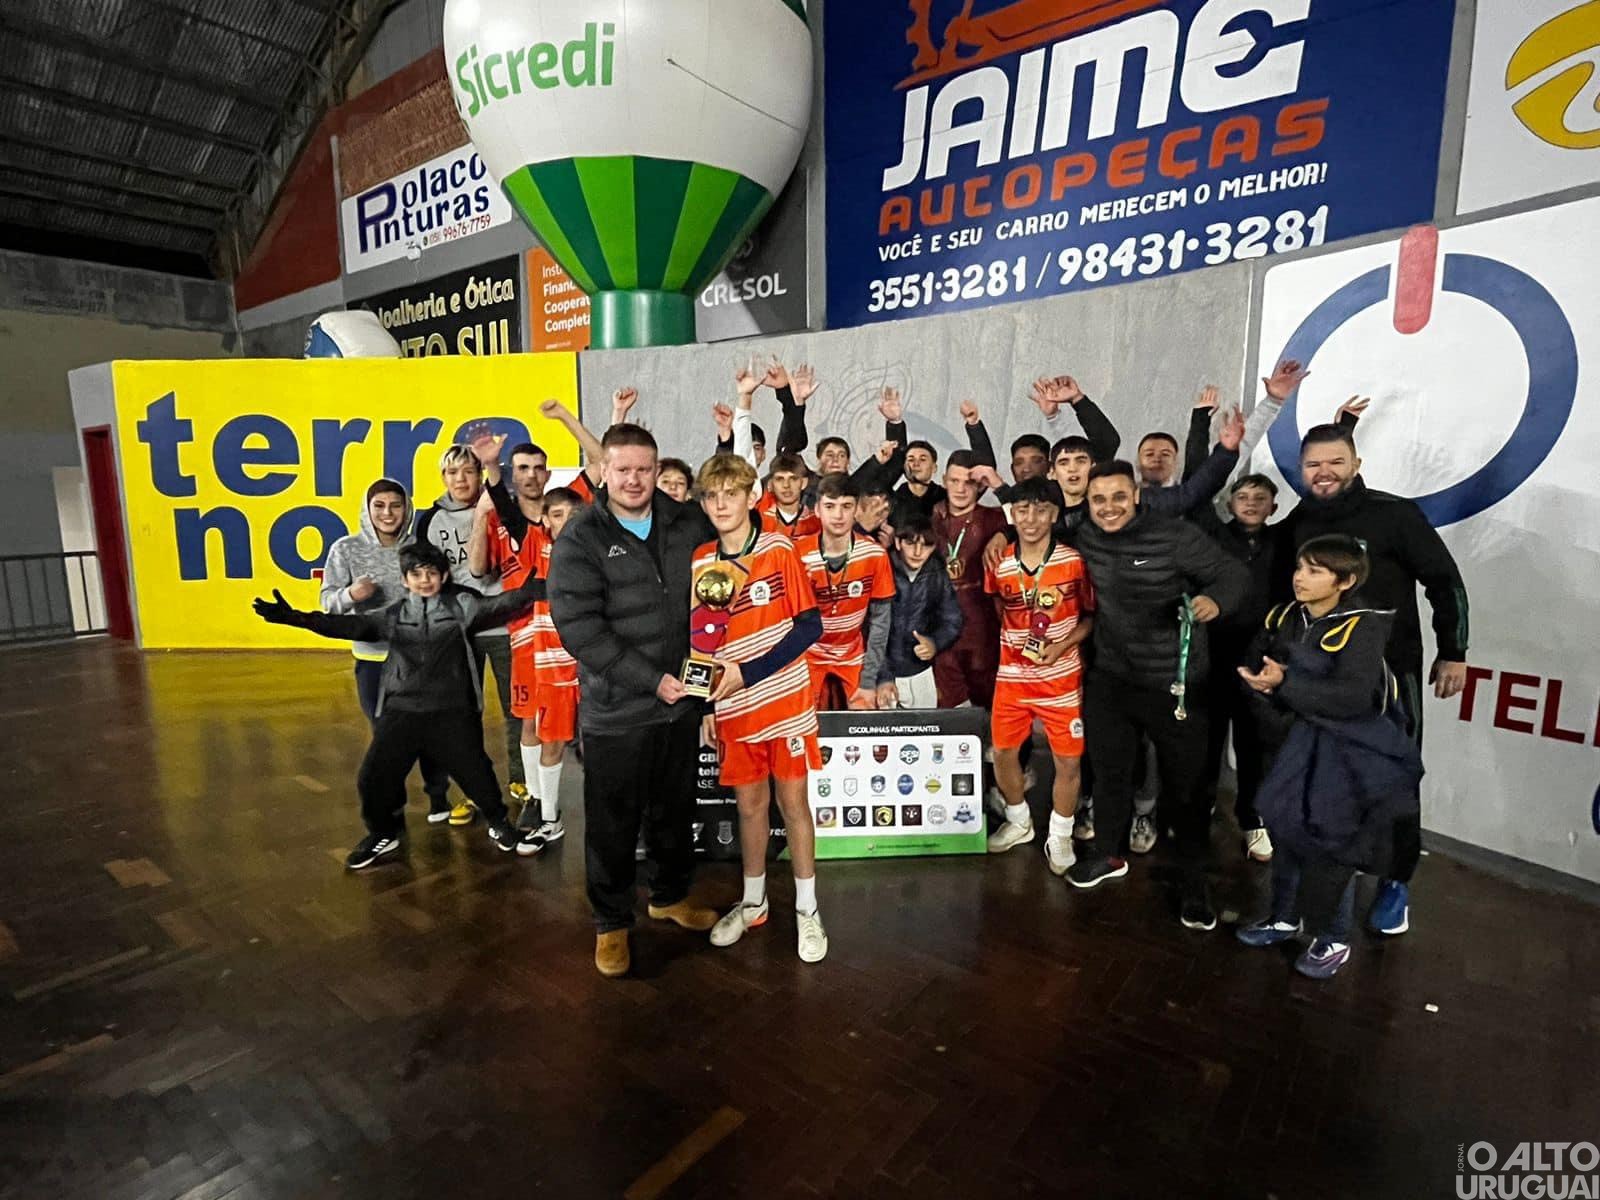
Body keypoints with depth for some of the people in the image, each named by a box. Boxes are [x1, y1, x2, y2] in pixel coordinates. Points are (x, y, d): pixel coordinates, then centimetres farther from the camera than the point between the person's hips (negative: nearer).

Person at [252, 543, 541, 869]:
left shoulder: (461, 605, 1)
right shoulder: (393, 614, 10)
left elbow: (498, 604, -13)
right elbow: (351, 625, 4)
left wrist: (536, 588, -31)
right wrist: (296, 618, -6)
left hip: (451, 711, -3)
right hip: (401, 712, 3)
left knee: (475, 771, 2)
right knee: (373, 777, 3)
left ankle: (499, 822, 30)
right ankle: (383, 835, 29)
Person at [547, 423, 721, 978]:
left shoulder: (689, 522, 2)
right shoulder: (580, 539, -10)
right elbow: (578, 626, -17)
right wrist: (651, 679, -20)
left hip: (681, 702, 4)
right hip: (616, 709, -4)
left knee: (675, 810, 21)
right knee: (613, 823, 11)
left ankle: (671, 895, 45)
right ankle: (611, 922, 33)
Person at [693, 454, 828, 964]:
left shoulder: (780, 549, -7)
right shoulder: (699, 564, 0)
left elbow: (809, 626, -10)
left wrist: (748, 672, -16)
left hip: (786, 700, -2)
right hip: (733, 707, 2)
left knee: (793, 801, 7)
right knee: (750, 804, 15)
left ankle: (807, 909, 23)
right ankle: (752, 901, 34)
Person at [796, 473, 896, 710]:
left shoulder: (875, 554, -15)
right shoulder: (798, 556, -18)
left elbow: (880, 619, -9)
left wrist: (869, 681, -11)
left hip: (854, 657, 1)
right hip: (808, 656, -1)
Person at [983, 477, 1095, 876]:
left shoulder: (1074, 561, -10)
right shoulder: (998, 564, -3)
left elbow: (1091, 616, -2)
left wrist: (1063, 645, -16)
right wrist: (1012, 640, 0)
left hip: (1061, 677, -2)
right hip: (1012, 675, 3)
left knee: (1068, 761, 3)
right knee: (1003, 753, 11)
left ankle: (1060, 837, 26)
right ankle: (1019, 821, 36)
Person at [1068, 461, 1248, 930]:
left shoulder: (1175, 536, -17)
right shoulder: (1086, 539, -2)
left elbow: (1232, 573, -11)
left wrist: (1214, 599, -31)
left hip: (1176, 684, -4)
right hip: (1110, 679, 4)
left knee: (1184, 784, 8)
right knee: (1109, 770, 18)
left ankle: (1194, 882, 29)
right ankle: (1107, 853, 42)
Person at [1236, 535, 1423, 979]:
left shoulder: (1361, 628, -18)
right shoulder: (1282, 618, 0)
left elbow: (1352, 698, -28)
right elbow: (1252, 669, 4)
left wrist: (1285, 685, -31)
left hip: (1348, 753, -5)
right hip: (1296, 743, 6)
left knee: (1330, 842, 1)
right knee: (1288, 831, 13)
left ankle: (1333, 939, 20)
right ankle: (1285, 918, 32)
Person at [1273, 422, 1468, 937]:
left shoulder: (1394, 515, -9)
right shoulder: (1293, 526, 3)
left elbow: (1445, 582, -4)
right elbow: (1280, 596, 10)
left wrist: (1452, 653, -4)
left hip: (1390, 672, -3)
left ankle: (1396, 883, 25)